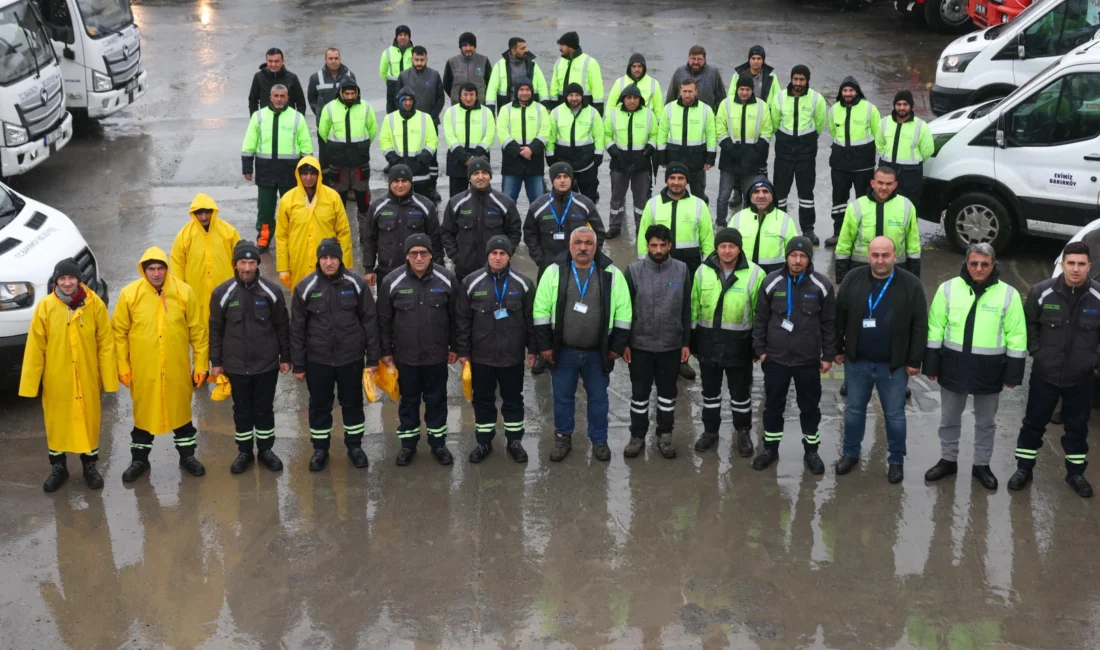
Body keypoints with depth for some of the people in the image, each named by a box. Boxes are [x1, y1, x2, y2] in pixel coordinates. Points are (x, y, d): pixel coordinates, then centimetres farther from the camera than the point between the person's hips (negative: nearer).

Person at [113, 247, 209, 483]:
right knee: (143, 412, 14)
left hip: (177, 369, 0)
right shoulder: (129, 294, -9)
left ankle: (187, 456, 33)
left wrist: (201, 364, -1)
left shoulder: (184, 291, -8)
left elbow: (198, 331, -2)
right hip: (143, 370, 0)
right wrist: (122, 367, -2)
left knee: (181, 410, 15)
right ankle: (139, 459, 31)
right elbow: (120, 333, -2)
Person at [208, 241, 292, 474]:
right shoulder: (223, 293, -7)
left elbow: (282, 326, 2)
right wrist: (216, 362, 2)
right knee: (242, 410, 13)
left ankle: (266, 450, 30)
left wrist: (285, 357, 4)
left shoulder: (271, 290, -7)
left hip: (267, 364, 0)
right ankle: (244, 452, 28)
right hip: (236, 365, 0)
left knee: (265, 409, 13)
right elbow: (216, 330, 1)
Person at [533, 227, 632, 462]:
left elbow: (623, 312, -1)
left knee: (598, 398, 12)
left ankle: (599, 440, 29)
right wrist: (544, 345, -5)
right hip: (562, 351, 0)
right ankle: (563, 438, 29)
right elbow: (541, 310, -3)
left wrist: (617, 346, -3)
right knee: (562, 397, 12)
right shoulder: (554, 272, -4)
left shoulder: (611, 273, -4)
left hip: (598, 352, 0)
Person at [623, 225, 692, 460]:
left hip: (671, 345, 1)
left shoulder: (682, 270, -5)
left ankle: (665, 436, 26)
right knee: (639, 393, 10)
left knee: (668, 393, 13)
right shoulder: (634, 270, -8)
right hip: (640, 344, -1)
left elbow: (686, 309, 1)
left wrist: (686, 342, 1)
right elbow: (625, 309, -2)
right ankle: (637, 436, 23)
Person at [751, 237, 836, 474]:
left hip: (808, 360, -1)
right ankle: (770, 448, 28)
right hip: (775, 358, 1)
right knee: (773, 406, 12)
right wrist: (760, 349, 1)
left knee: (810, 407, 11)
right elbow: (761, 319, 2)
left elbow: (829, 323, 0)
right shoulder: (772, 282, -6)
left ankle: (811, 450, 27)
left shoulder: (822, 285, -7)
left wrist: (828, 355, 0)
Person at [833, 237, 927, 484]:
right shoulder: (853, 280, -5)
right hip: (857, 361, 2)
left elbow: (919, 325, -7)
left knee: (894, 414, 10)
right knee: (854, 409, 16)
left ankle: (896, 460, 24)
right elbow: (839, 317, 3)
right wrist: (838, 349, 5)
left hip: (894, 364, -2)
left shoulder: (911, 284, -10)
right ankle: (850, 453, 32)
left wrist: (915, 360, -7)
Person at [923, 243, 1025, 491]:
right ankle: (948, 460, 32)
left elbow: (1016, 337, -3)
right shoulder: (949, 288, -4)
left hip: (989, 370, -1)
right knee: (949, 418, 14)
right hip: (954, 366, 1)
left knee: (986, 421, 14)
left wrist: (1013, 372, -5)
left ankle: (981, 465, 30)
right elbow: (935, 329, 0)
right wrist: (931, 364, -1)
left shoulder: (1008, 294, -7)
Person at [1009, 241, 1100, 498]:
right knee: (1034, 423, 12)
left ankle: (1076, 473, 32)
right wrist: (1035, 351, -3)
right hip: (1045, 374, 0)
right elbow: (1028, 323, 3)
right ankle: (1023, 468, 28)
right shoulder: (1042, 292, -11)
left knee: (1077, 427, 15)